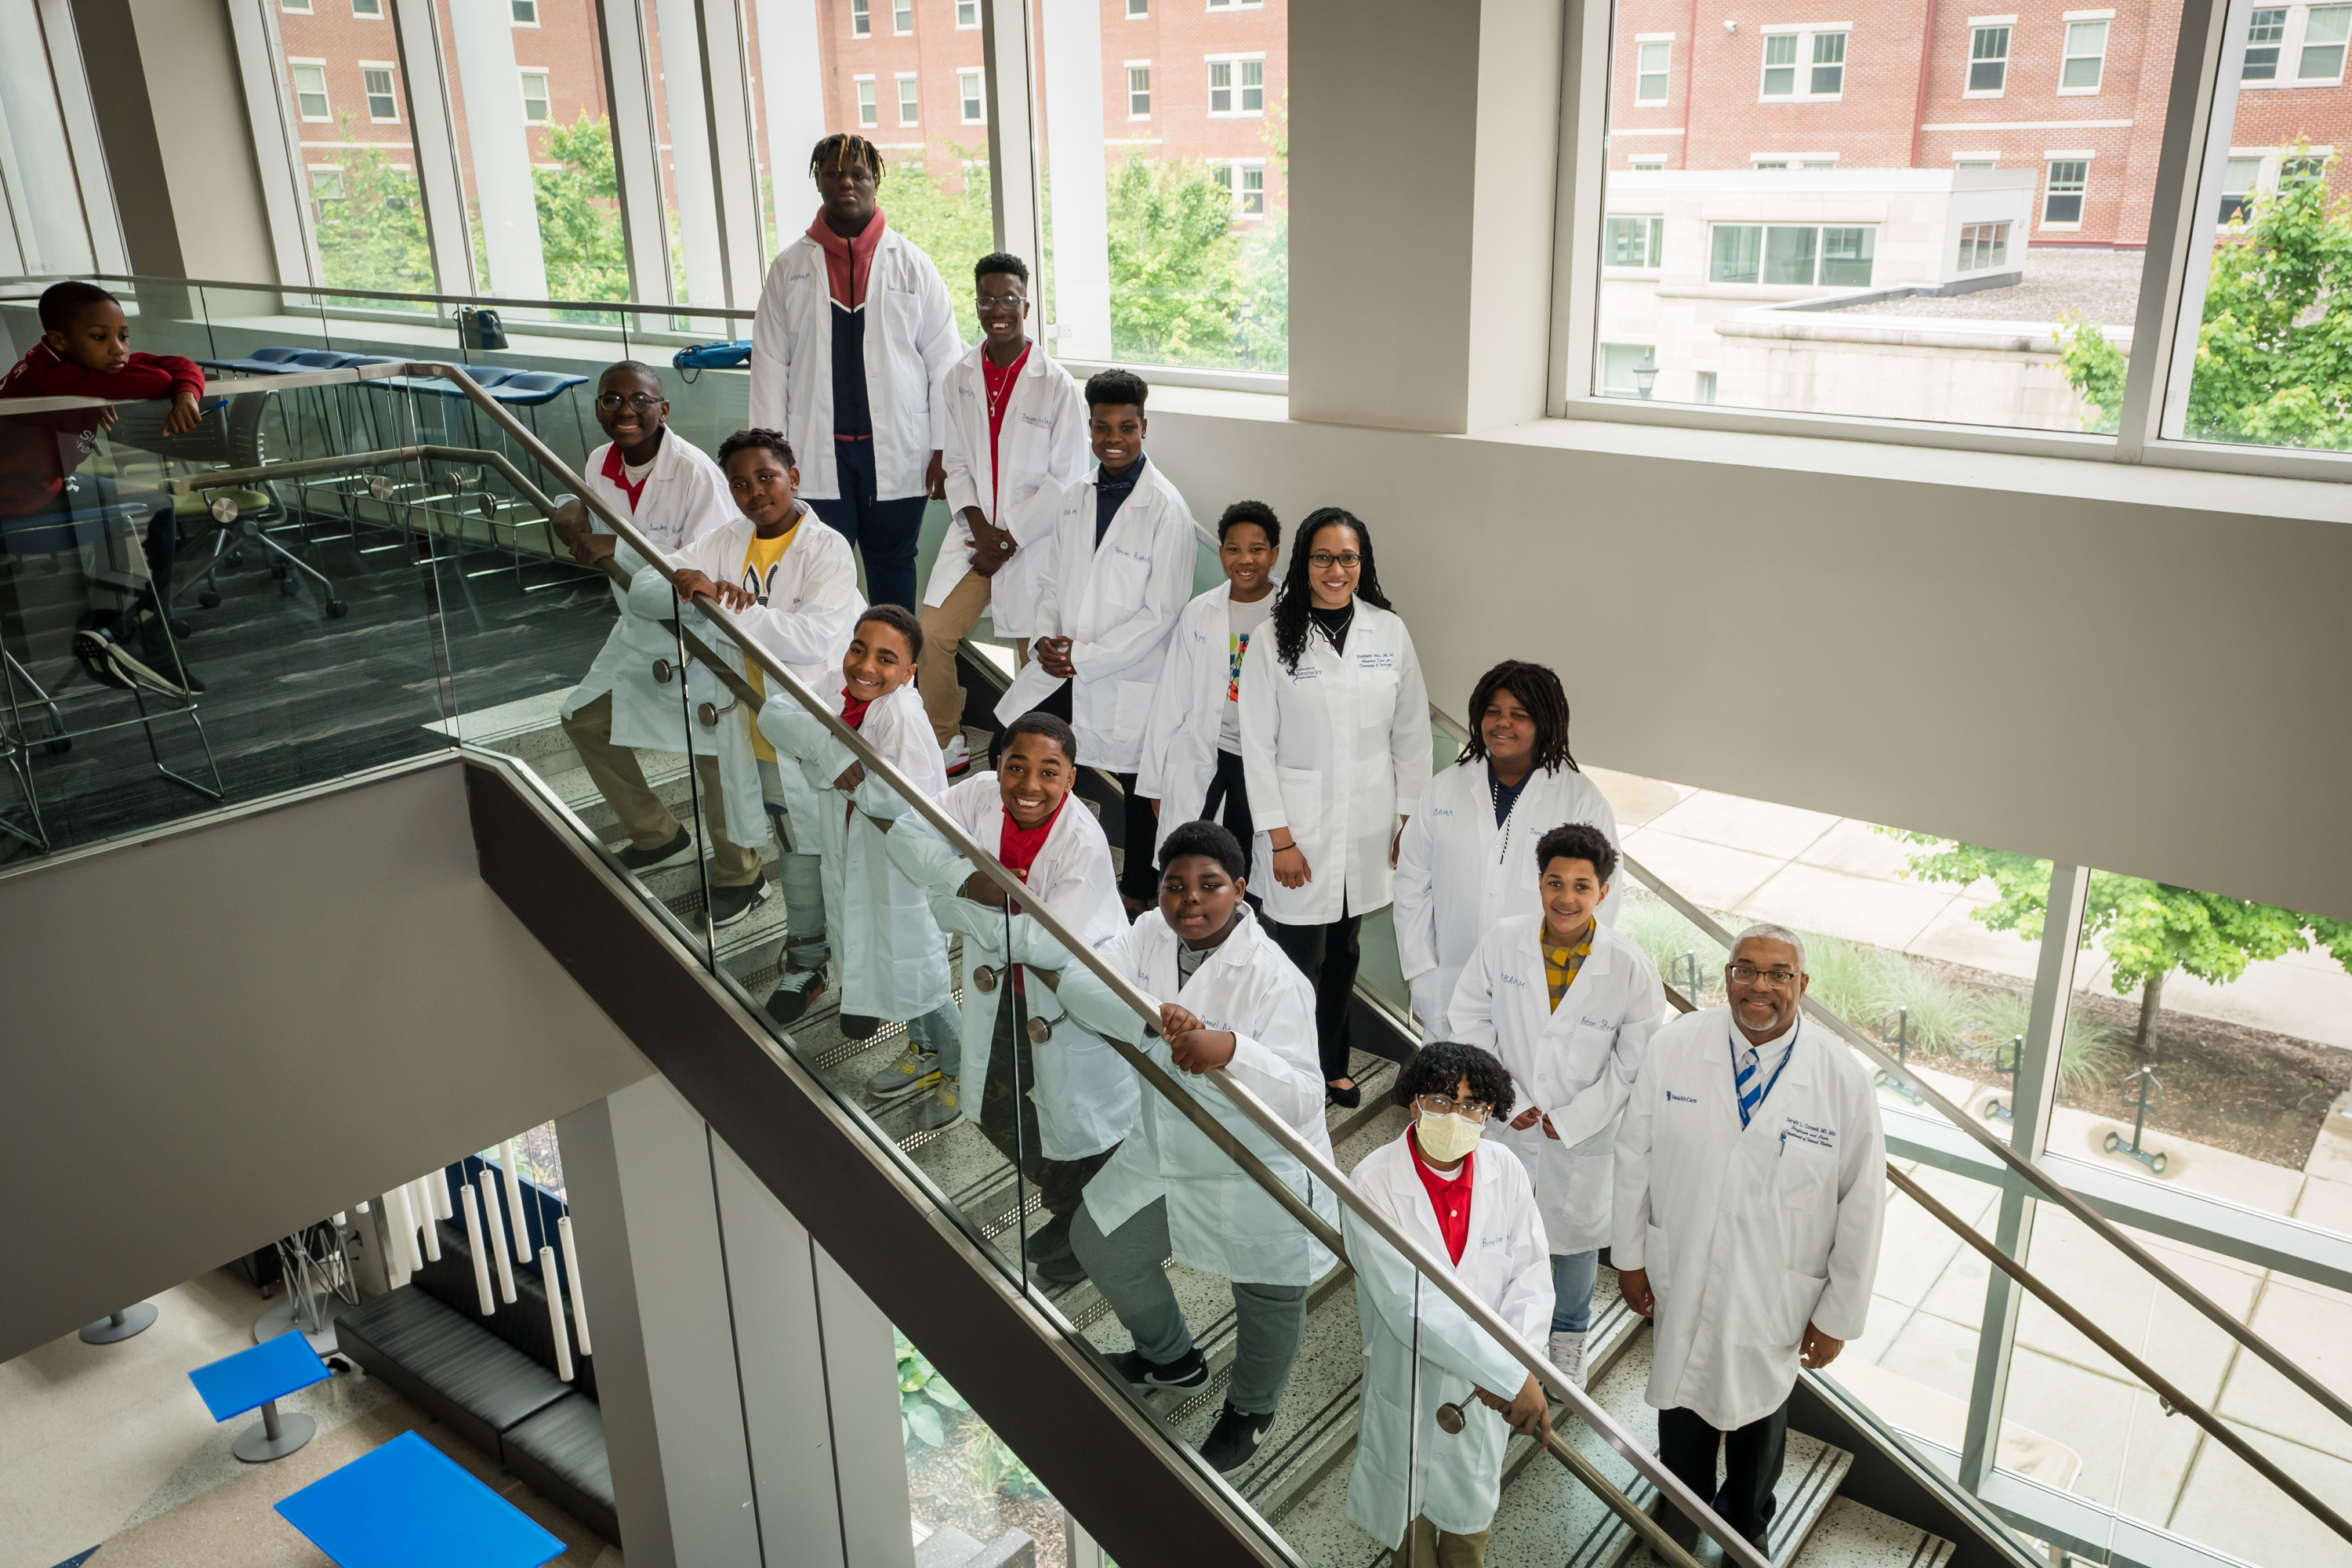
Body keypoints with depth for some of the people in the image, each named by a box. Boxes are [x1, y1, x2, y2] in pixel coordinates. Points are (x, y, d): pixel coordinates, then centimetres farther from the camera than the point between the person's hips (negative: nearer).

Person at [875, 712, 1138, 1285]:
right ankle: (1065, 1206, 46)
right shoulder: (981, 794, -14)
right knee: (998, 1109, 21)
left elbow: (1050, 944, -36)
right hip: (1006, 987, 7)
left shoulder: (1084, 845, -31)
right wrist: (968, 878, -32)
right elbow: (909, 835, -16)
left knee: (1079, 1118, 8)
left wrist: (960, 913, -26)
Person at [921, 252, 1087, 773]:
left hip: (1033, 537, -3)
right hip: (975, 531, 4)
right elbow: (956, 462, 8)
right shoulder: (960, 378, 5)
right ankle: (947, 744, 12)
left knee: (1037, 652, 1)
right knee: (931, 635, -7)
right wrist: (977, 524, -8)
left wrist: (1009, 539, -12)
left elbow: (1065, 478, -8)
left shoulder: (1056, 384, -8)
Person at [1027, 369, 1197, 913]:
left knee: (1140, 795, 9)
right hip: (1065, 678, 6)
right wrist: (1045, 639, -5)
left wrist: (1083, 657, -16)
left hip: (1131, 684, -6)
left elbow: (1160, 612, -15)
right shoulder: (1074, 498, 7)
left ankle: (1137, 896, 30)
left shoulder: (1166, 509, -12)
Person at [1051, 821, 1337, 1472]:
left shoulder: (1273, 978, -28)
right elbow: (1079, 983, -22)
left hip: (1260, 1178, -6)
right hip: (1167, 1148, 6)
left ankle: (1251, 1409, 47)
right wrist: (1151, 1016, -40)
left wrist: (1232, 1050, -51)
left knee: (1269, 1303, 12)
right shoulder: (1152, 935, -8)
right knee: (1101, 1243, 21)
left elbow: (1302, 1098, -33)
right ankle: (1173, 1358, 49)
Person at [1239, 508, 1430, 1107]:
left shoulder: (1389, 632, 1)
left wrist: (1411, 819, 5)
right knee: (1301, 959, -1)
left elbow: (1411, 733, 7)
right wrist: (1280, 838, -10)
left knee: (1343, 951, 17)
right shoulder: (1274, 637, -9)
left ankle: (1333, 1066, 34)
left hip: (1368, 826, 4)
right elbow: (1258, 744, -8)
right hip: (1301, 826, -3)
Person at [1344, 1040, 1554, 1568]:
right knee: (1410, 1507, 19)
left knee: (1470, 1508, 23)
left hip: (1485, 1387, 3)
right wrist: (1513, 1378, -32)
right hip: (1409, 1381, -3)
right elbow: (1410, 1303, -29)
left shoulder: (1506, 1172, -9)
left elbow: (1532, 1275, -9)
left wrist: (1512, 1361, -27)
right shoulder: (1375, 1182, -23)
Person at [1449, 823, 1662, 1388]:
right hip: (1506, 1126, 1)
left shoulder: (1632, 969, -23)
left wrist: (1571, 1120, -15)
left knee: (1578, 1233, 22)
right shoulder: (1503, 941, -18)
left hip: (1584, 1134, -1)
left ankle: (1569, 1334, 51)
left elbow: (1635, 1065, -13)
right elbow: (1469, 1018, -5)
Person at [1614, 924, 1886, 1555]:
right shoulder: (1674, 1046, -16)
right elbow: (1635, 1156, -5)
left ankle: (1746, 1524, 54)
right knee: (1682, 1394, 24)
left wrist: (1839, 1315, -5)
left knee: (1759, 1409, 23)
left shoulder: (1844, 1081, -20)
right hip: (1680, 1278, 1)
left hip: (1774, 1296, -1)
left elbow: (1861, 1206, -11)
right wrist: (1630, 1255, 1)